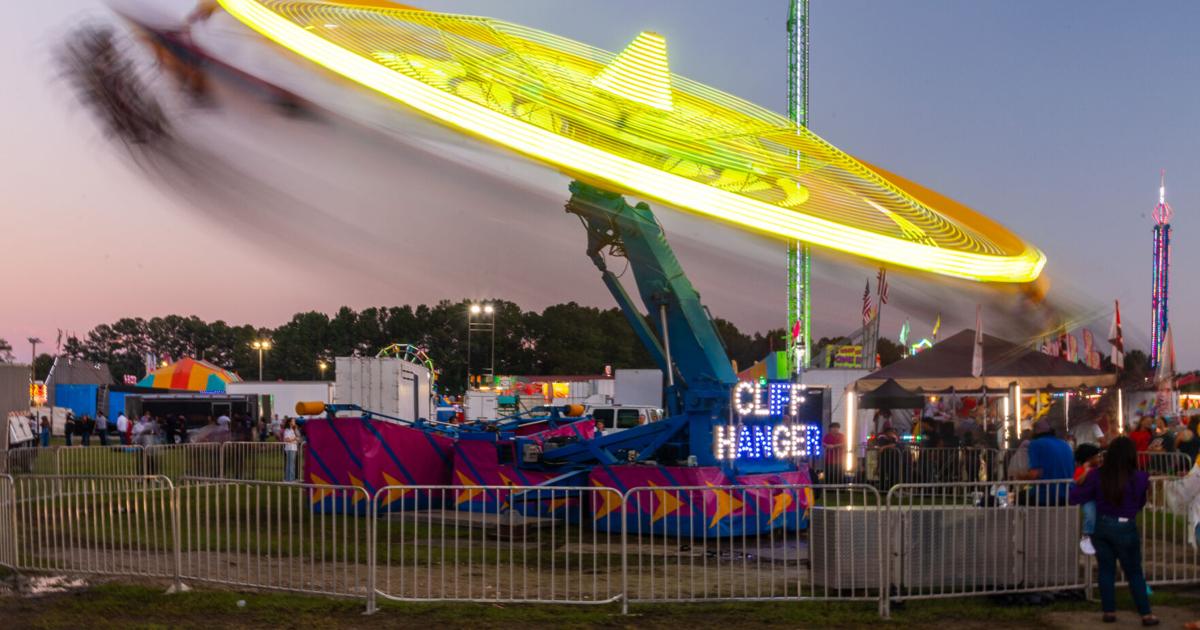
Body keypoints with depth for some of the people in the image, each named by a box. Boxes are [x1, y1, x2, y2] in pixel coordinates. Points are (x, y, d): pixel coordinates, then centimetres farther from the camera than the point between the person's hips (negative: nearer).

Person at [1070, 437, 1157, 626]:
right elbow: (1141, 503, 3)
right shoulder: (1139, 478, -14)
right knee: (1134, 572, 10)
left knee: (1106, 569, 12)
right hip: (1125, 528, -2)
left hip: (1101, 526, 2)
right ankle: (1146, 614, 13)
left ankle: (1109, 611, 16)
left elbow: (1075, 497, -6)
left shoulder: (1097, 475, -10)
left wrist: (1082, 483, 11)